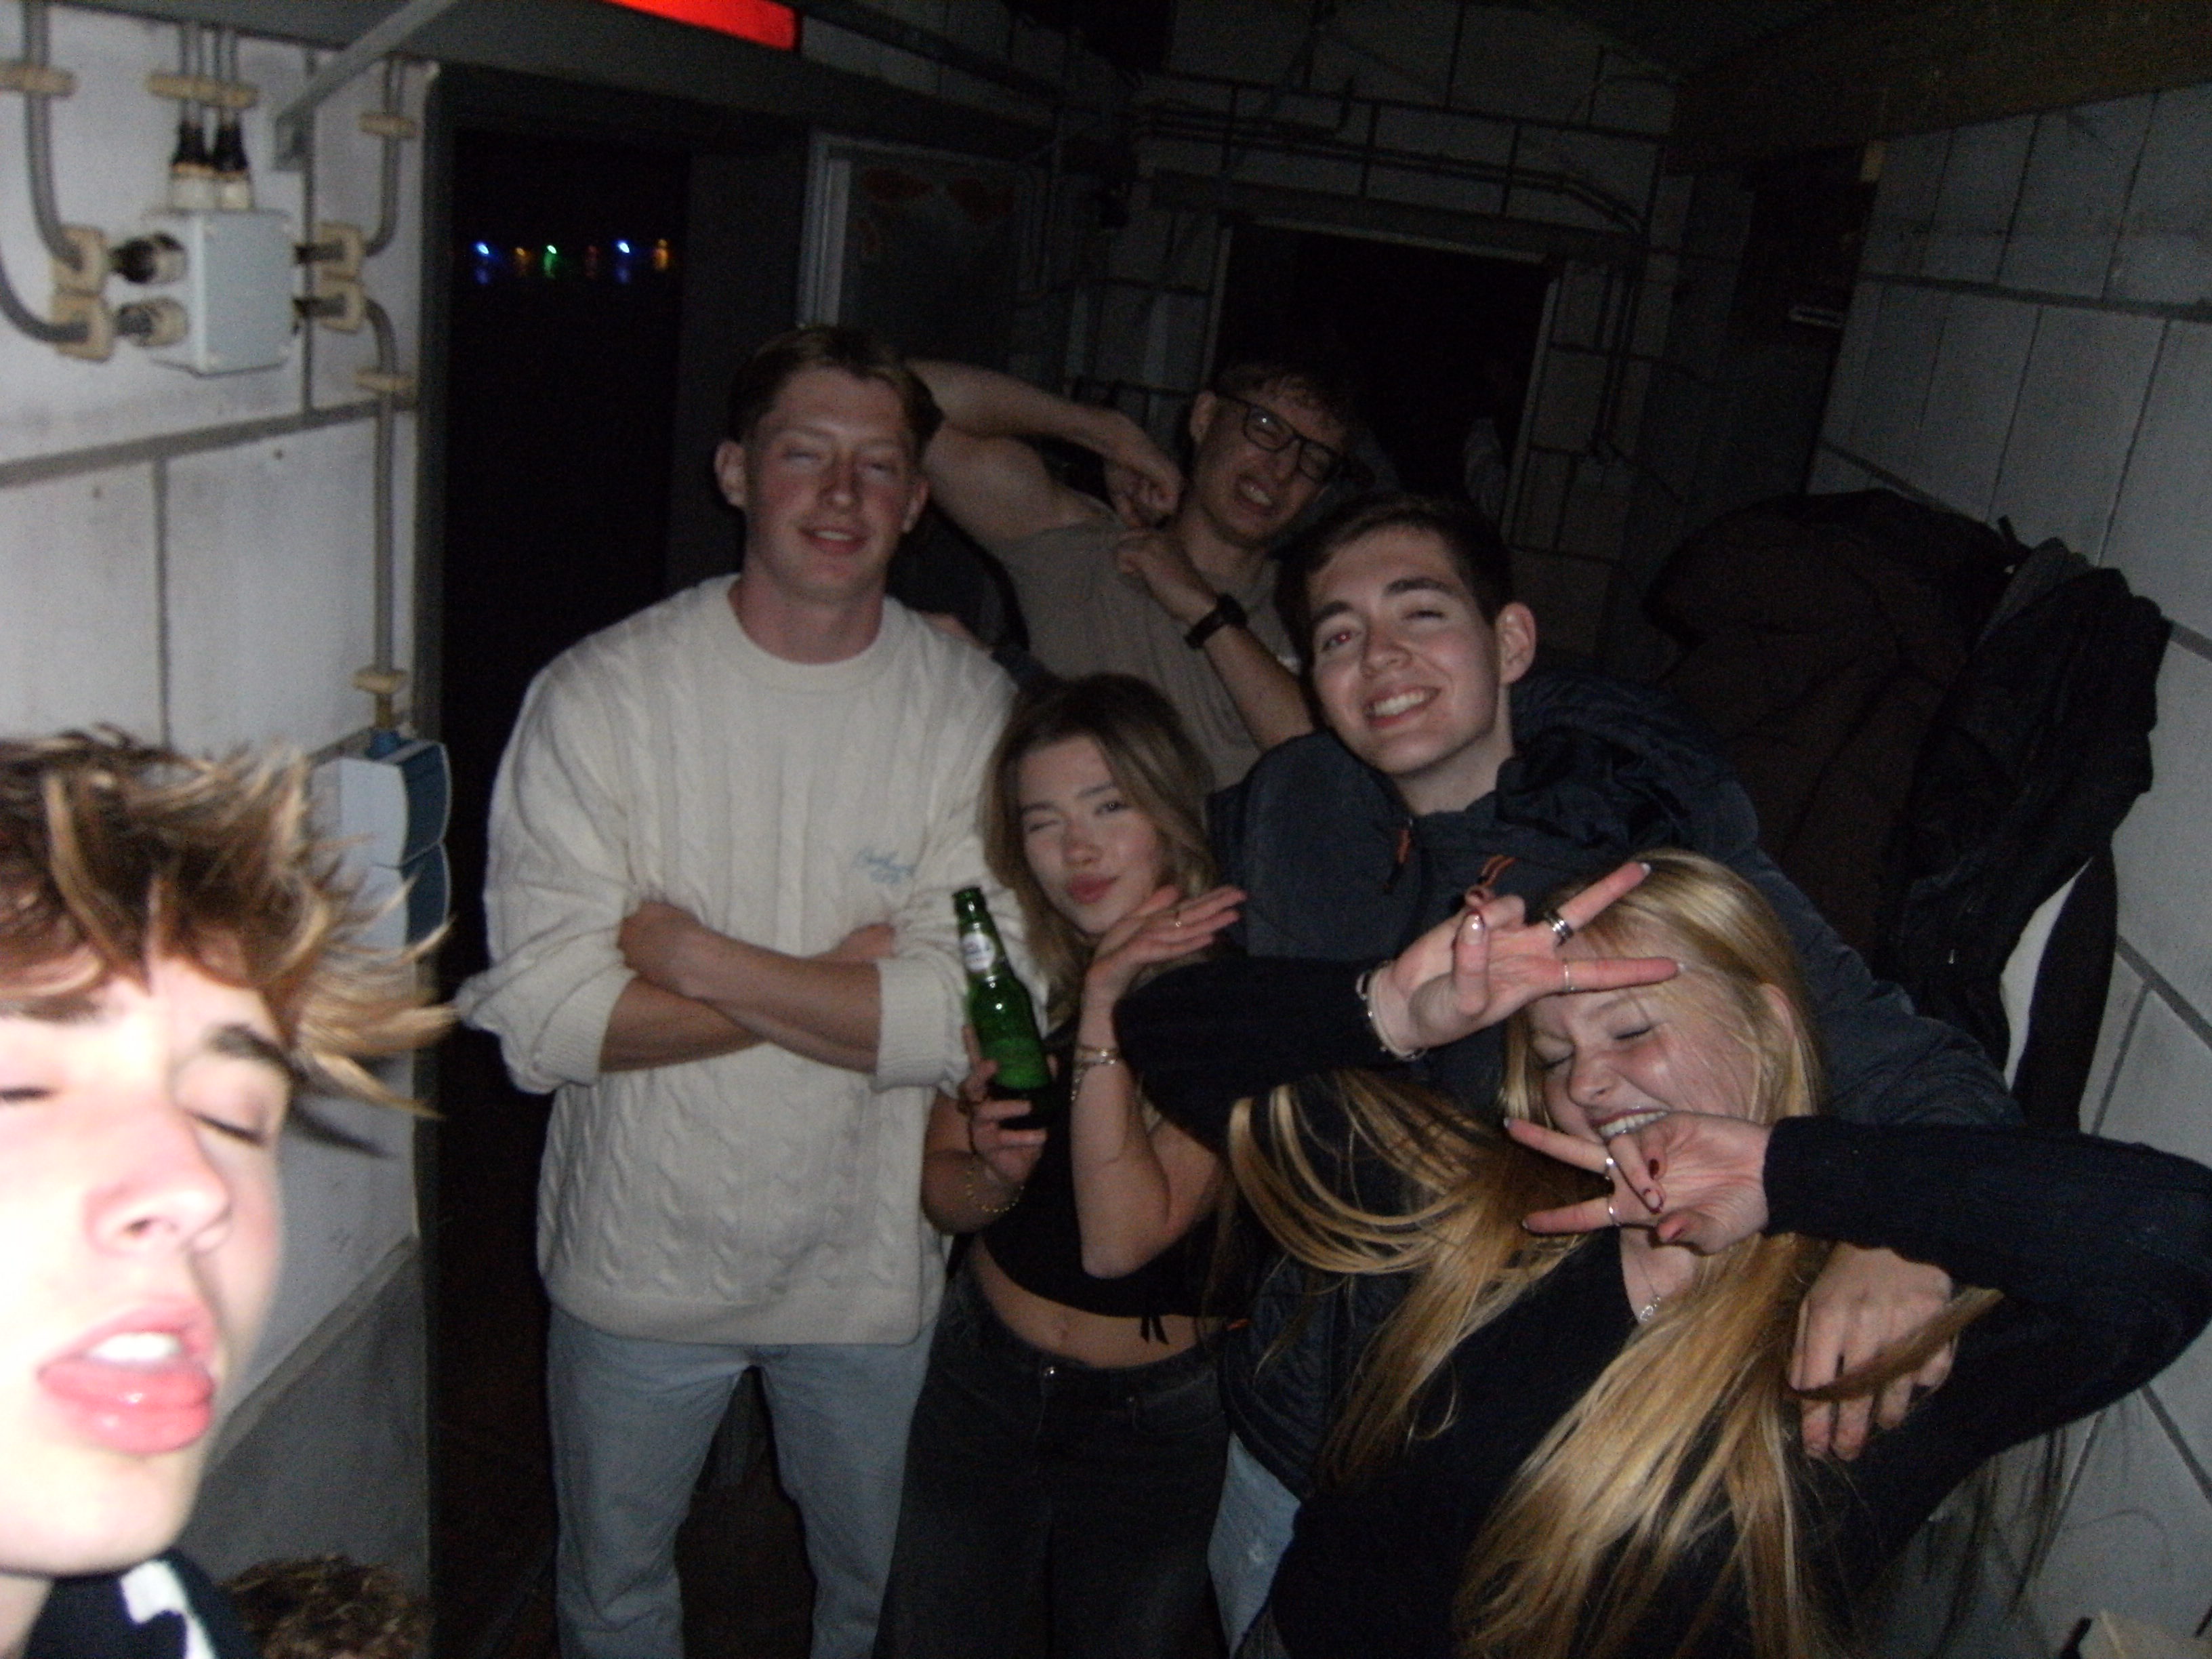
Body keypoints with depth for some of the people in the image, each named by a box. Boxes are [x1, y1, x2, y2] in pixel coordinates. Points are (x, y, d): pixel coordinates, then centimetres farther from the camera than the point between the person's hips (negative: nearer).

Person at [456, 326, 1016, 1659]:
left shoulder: (972, 713, -13)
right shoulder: (602, 695, -14)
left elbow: (966, 1023, -21)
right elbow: (542, 1020, -20)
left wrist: (691, 955, -21)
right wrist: (836, 981, -22)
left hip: (873, 1264, 1)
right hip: (639, 1254, 0)